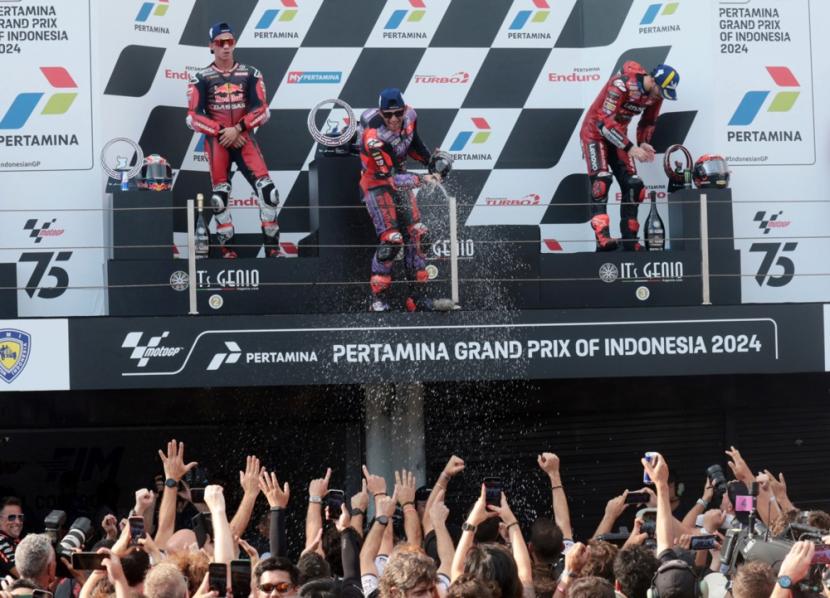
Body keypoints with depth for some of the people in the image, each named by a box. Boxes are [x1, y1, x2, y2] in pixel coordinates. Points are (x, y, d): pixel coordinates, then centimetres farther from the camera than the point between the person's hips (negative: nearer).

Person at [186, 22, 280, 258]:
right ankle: (226, 248, 8)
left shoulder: (250, 75, 8)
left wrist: (237, 128, -12)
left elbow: (262, 111, 2)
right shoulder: (201, 79, 3)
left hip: (244, 137, 1)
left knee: (267, 189, -12)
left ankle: (272, 247, -8)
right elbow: (194, 117, -2)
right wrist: (223, 132, -11)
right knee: (220, 195, -1)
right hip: (216, 140, -1)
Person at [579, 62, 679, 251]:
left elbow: (648, 122, 12)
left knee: (633, 185, -1)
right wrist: (630, 148, -32)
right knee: (602, 179, -24)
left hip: (618, 135, 7)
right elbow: (604, 122, -32)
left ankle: (630, 241, 6)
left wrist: (644, 143, -8)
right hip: (595, 132, -7)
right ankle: (602, 238, -33)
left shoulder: (656, 93, -6)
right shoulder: (622, 84, -30)